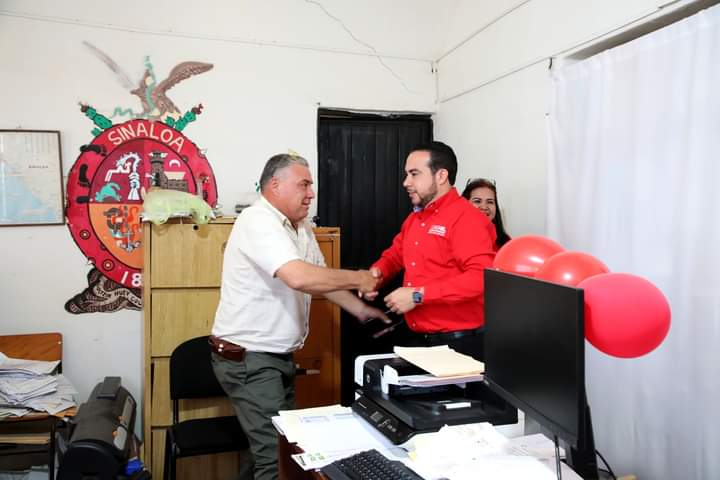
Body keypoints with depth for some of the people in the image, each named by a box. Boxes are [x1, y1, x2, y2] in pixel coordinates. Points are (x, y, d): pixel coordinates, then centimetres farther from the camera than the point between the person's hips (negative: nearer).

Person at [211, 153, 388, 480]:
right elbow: (299, 277, -33)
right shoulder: (258, 221, -20)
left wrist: (361, 310, 5)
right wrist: (357, 279, -21)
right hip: (248, 357, -9)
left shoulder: (301, 228, 10)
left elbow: (320, 278, 15)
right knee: (275, 453, -6)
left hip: (279, 355, 9)